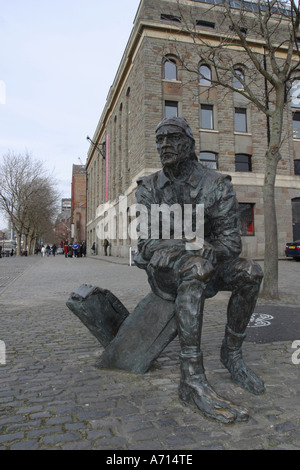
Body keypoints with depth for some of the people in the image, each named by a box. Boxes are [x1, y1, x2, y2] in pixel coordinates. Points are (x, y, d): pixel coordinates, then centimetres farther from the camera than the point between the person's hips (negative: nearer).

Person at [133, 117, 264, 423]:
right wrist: (187, 247, -35)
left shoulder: (217, 185, -6)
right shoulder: (148, 189, -7)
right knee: (196, 266, -36)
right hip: (163, 272, -3)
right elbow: (146, 245, -16)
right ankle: (192, 379, -35)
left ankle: (231, 353, -4)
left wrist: (213, 251, -36)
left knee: (250, 272, -22)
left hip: (199, 268, 3)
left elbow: (231, 242, -11)